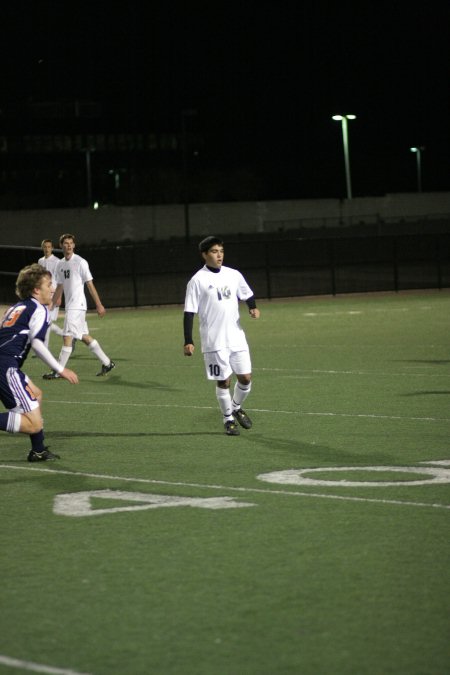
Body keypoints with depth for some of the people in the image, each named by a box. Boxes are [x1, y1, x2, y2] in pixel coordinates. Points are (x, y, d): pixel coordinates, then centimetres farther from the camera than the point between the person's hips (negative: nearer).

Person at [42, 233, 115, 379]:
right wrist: (51, 305, 19)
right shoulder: (60, 264, 12)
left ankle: (57, 372, -8)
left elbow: (90, 285, -10)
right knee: (85, 337, 11)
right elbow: (59, 286, 21)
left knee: (67, 337, -9)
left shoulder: (80, 262, -10)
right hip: (69, 305, 8)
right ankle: (107, 363, 20)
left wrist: (99, 305, -10)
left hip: (77, 305, -8)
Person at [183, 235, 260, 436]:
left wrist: (253, 308, -1)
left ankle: (236, 408, 32)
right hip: (214, 342, -4)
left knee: (245, 377, 5)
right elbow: (189, 313, -8)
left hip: (237, 338, 4)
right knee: (223, 381, 0)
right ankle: (228, 419, 16)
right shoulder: (198, 280, -8)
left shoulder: (234, 275, 6)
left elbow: (247, 295, 21)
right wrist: (188, 342, -12)